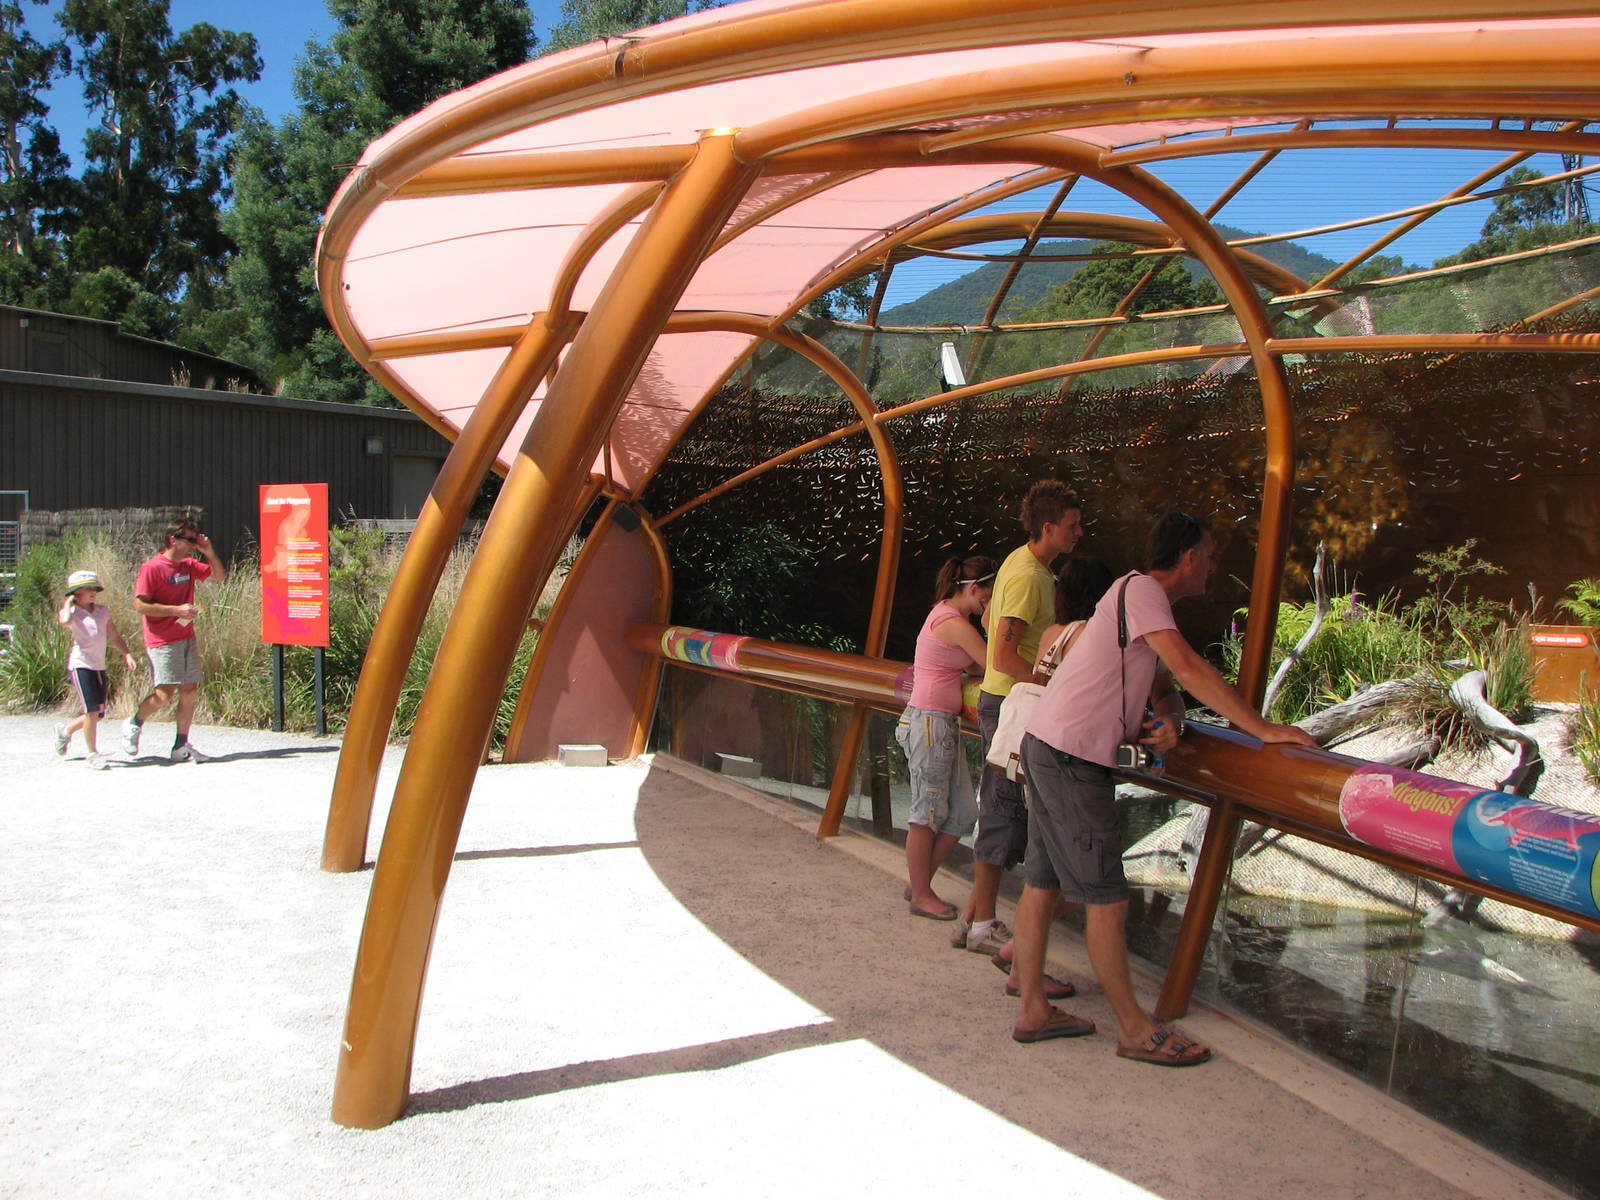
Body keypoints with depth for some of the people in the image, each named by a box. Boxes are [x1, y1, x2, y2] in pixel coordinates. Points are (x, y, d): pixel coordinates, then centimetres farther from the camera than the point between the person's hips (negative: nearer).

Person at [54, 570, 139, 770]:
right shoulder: (72, 612, -7)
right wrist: (69, 602, -13)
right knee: (92, 711, -13)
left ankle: (65, 730, 38)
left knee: (99, 714, 11)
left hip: (99, 666, 7)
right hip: (80, 665, -7)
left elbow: (114, 636, 17)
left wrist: (127, 654, 5)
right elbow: (64, 621, -31)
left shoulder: (103, 611, 11)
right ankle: (93, 753, -1)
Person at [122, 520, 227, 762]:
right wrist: (176, 610, -18)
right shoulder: (152, 567, -10)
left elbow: (220, 576, 21)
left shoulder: (189, 565, 11)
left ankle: (181, 747, 12)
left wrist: (209, 552, 5)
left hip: (187, 638, 7)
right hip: (162, 642, -7)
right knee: (164, 694, -12)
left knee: (190, 692, 4)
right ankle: (134, 724, 16)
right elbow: (140, 605, -13)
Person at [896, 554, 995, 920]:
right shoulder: (954, 623, -16)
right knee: (927, 814, 1)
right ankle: (921, 896, 14)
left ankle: (921, 884, 23)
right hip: (930, 723, -10)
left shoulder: (948, 614, 15)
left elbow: (975, 665, 10)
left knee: (962, 814, 11)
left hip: (944, 725, 10)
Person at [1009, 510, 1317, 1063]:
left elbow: (1165, 689, 18)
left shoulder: (1144, 597, 20)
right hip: (1071, 754, -10)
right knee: (1106, 898, -3)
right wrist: (1264, 730, -18)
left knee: (1043, 883, 13)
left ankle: (1034, 1010, 20)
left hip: (1049, 748, 10)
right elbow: (1189, 669, -20)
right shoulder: (1140, 588, -10)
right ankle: (1135, 1030, 6)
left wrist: (1169, 721, -5)